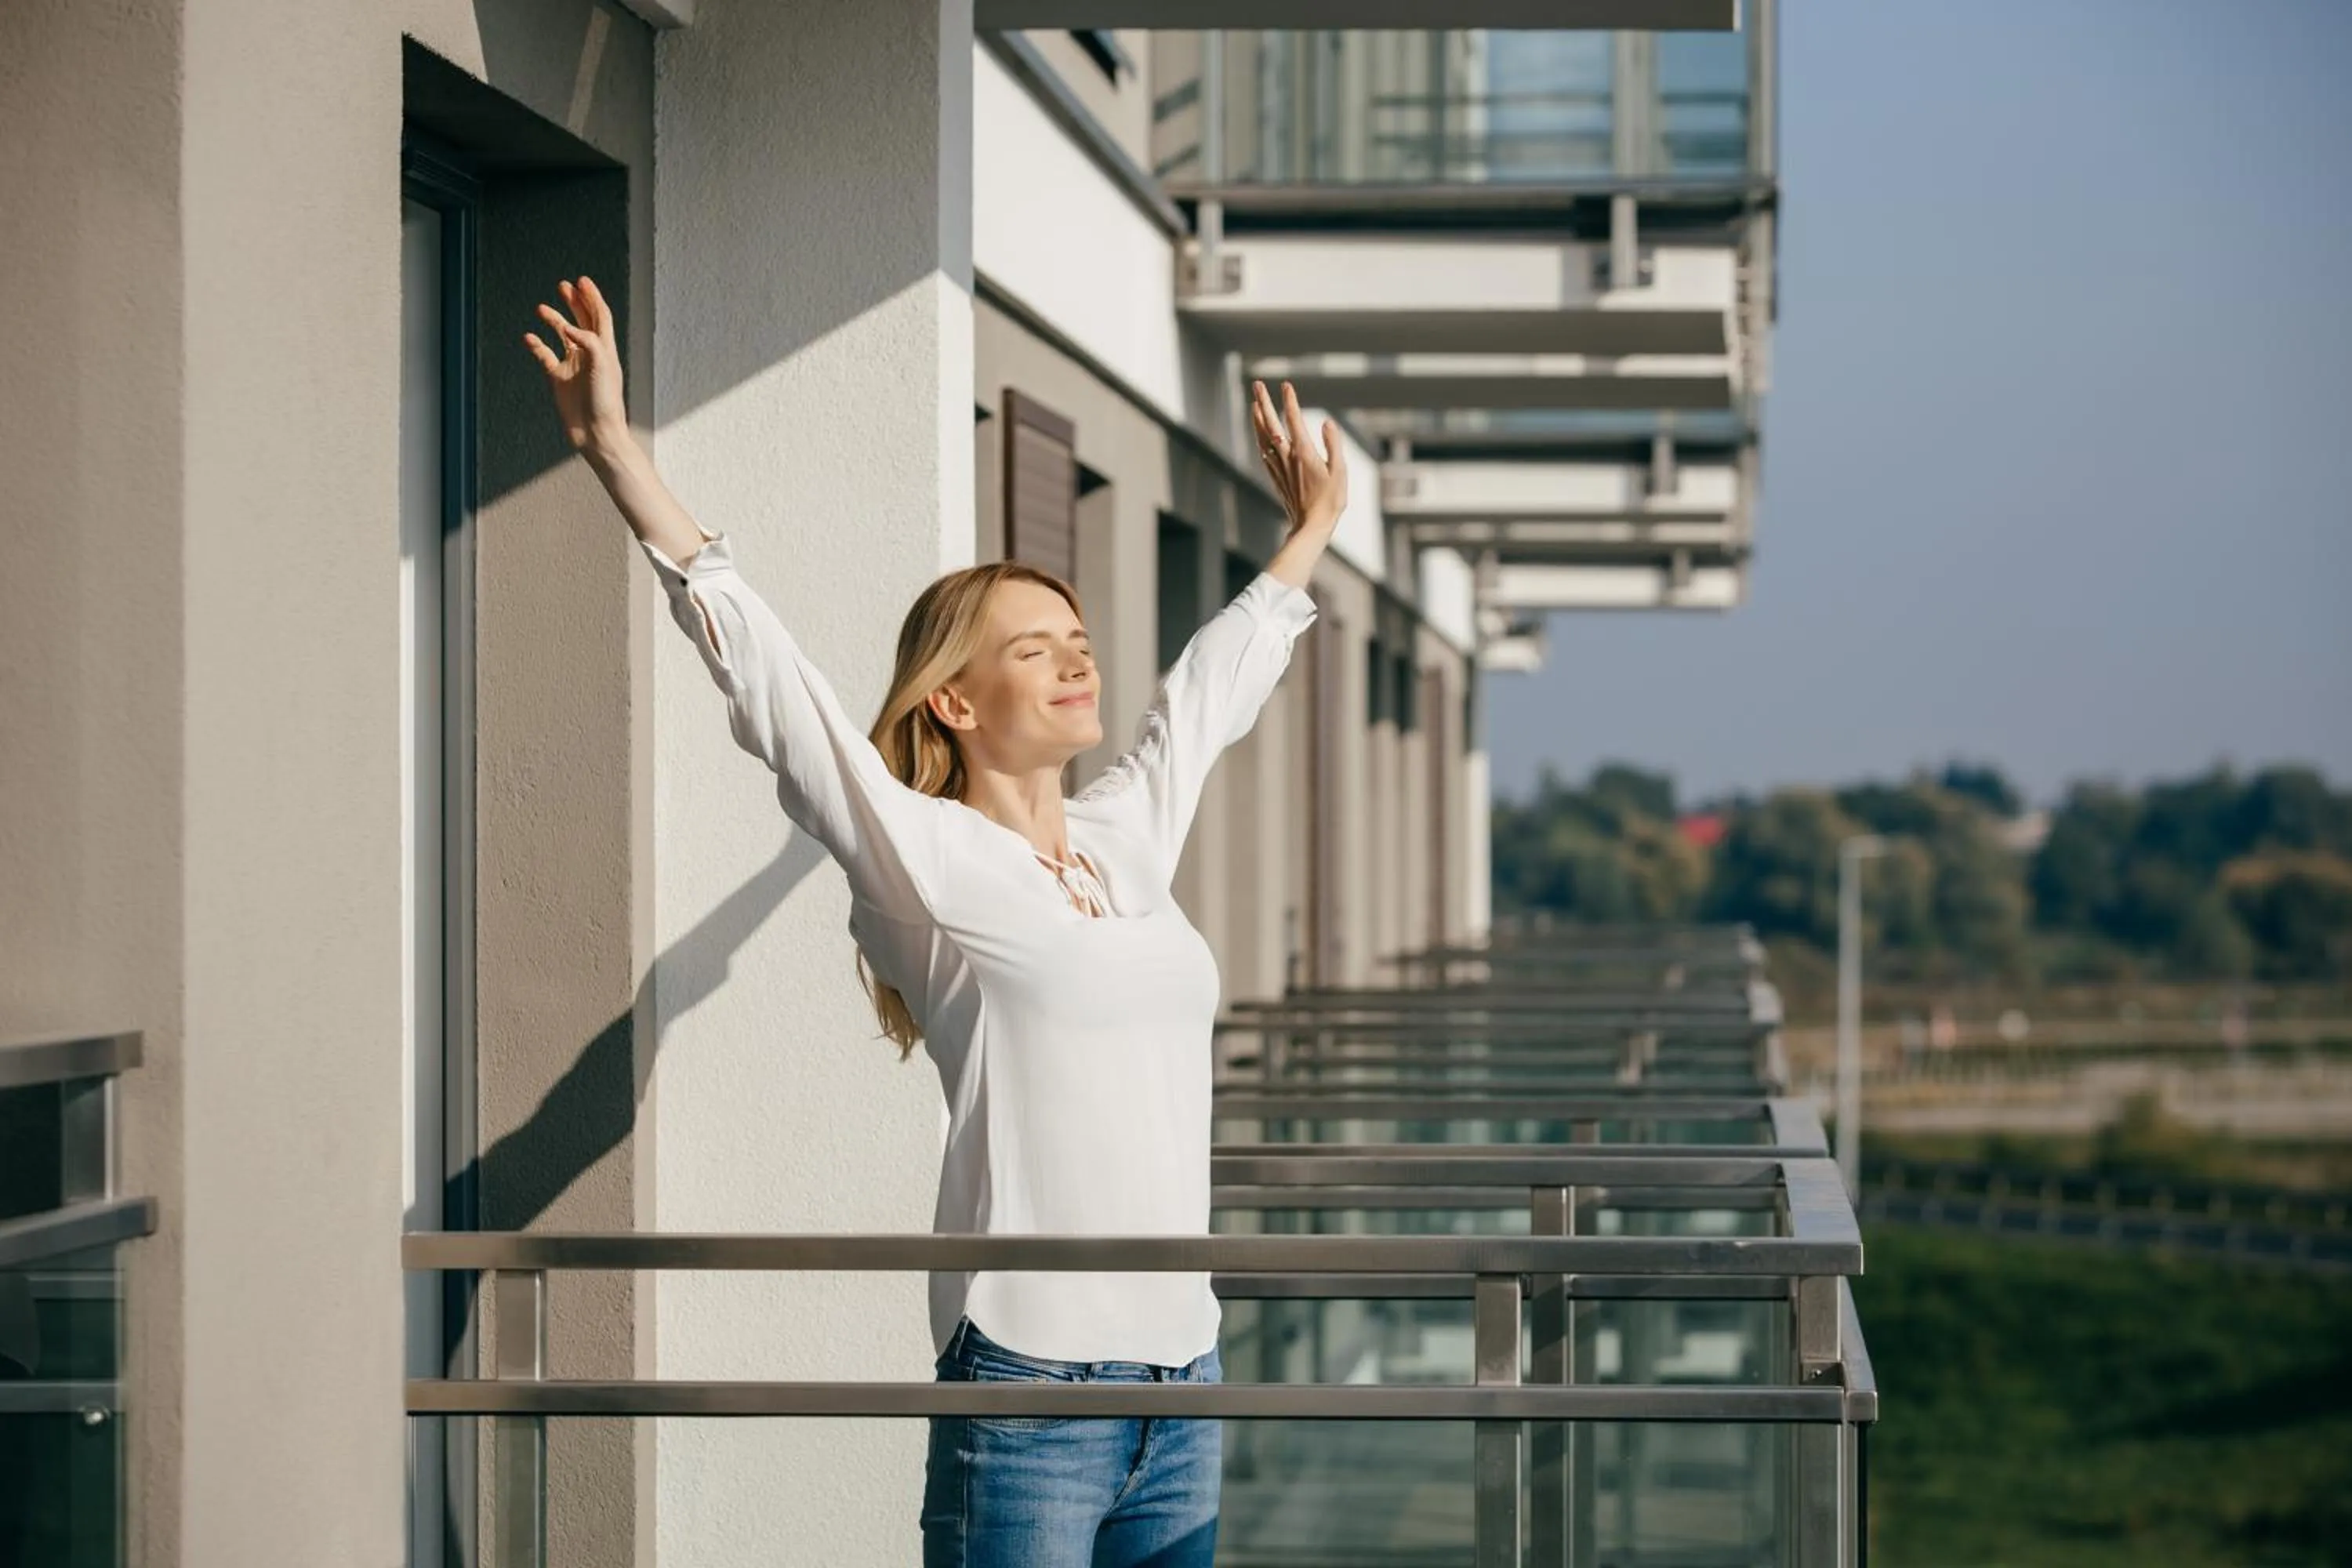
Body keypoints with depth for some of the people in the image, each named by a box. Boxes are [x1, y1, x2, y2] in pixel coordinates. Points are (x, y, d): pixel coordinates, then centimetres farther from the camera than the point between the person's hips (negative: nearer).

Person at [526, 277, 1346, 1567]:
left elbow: (1217, 683, 32)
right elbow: (754, 663, -9)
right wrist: (616, 453, -14)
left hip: (1182, 1382, 7)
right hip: (1028, 1389, -7)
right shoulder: (927, 863, -3)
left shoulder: (1129, 841, 15)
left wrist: (1312, 528, 46)